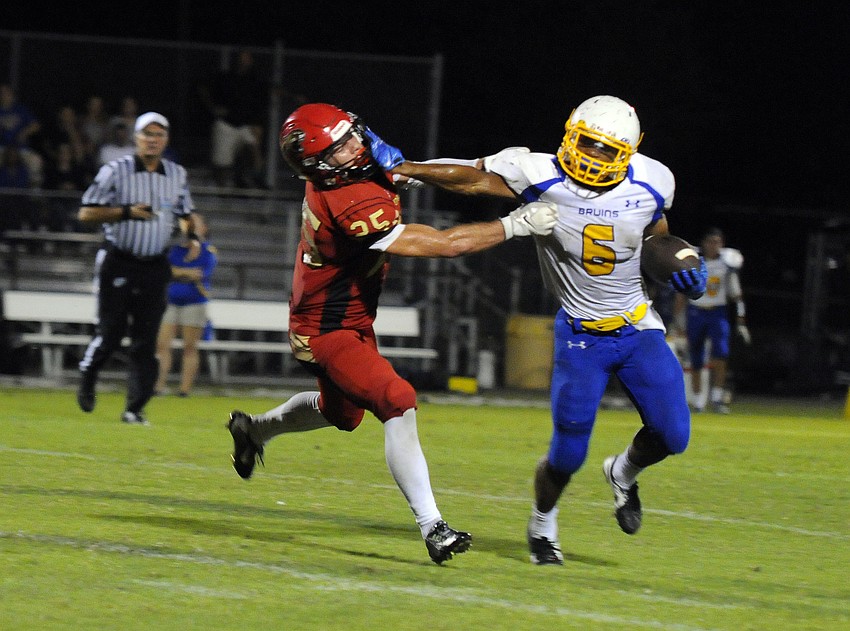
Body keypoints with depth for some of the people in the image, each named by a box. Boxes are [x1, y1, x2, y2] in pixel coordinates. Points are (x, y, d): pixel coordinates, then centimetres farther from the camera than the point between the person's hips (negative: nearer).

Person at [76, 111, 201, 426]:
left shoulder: (176, 175, 7)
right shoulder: (116, 171, -5)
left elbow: (184, 214, 22)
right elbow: (86, 213, -8)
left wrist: (192, 236, 2)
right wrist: (127, 212, -18)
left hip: (155, 268, 3)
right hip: (119, 264, -3)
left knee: (146, 342, -2)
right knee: (110, 334, -2)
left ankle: (134, 409, 1)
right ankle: (87, 377, 28)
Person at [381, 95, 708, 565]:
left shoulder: (650, 184, -9)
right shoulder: (542, 177, -19)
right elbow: (472, 178, -18)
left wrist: (679, 262, -4)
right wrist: (401, 168, -26)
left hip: (638, 329, 3)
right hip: (580, 336, -3)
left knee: (672, 436, -3)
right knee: (568, 454, -4)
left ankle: (623, 473, 33)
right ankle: (542, 525, 28)